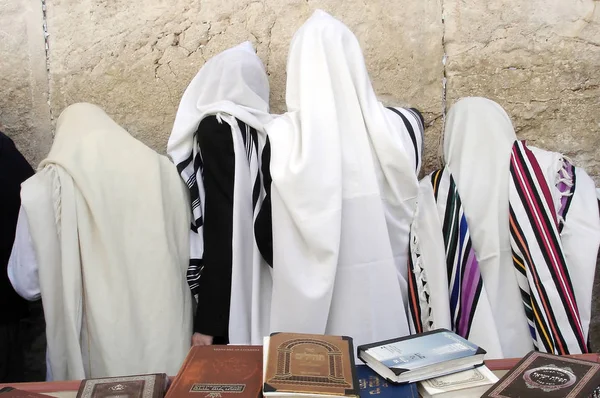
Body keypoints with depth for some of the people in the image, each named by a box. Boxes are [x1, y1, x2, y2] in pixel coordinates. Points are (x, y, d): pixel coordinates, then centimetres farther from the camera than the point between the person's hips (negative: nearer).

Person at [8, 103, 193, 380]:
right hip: (163, 337, 3)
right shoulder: (163, 169, -3)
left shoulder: (44, 187, -8)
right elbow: (185, 255, 5)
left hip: (92, 351, -2)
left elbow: (26, 283, -1)